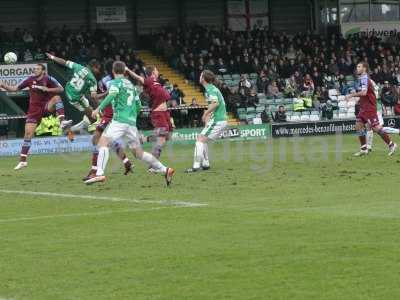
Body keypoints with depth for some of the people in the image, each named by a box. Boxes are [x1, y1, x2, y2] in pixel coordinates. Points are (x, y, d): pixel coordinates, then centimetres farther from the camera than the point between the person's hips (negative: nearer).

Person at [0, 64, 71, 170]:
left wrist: (47, 89, -21)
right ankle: (23, 161, 1)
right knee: (28, 133, -5)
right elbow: (15, 89, 6)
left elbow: (61, 89, -8)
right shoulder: (30, 80, 0)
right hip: (34, 110, 2)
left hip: (46, 106, -2)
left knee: (56, 97, -31)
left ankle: (62, 122, -40)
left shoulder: (48, 79, -7)